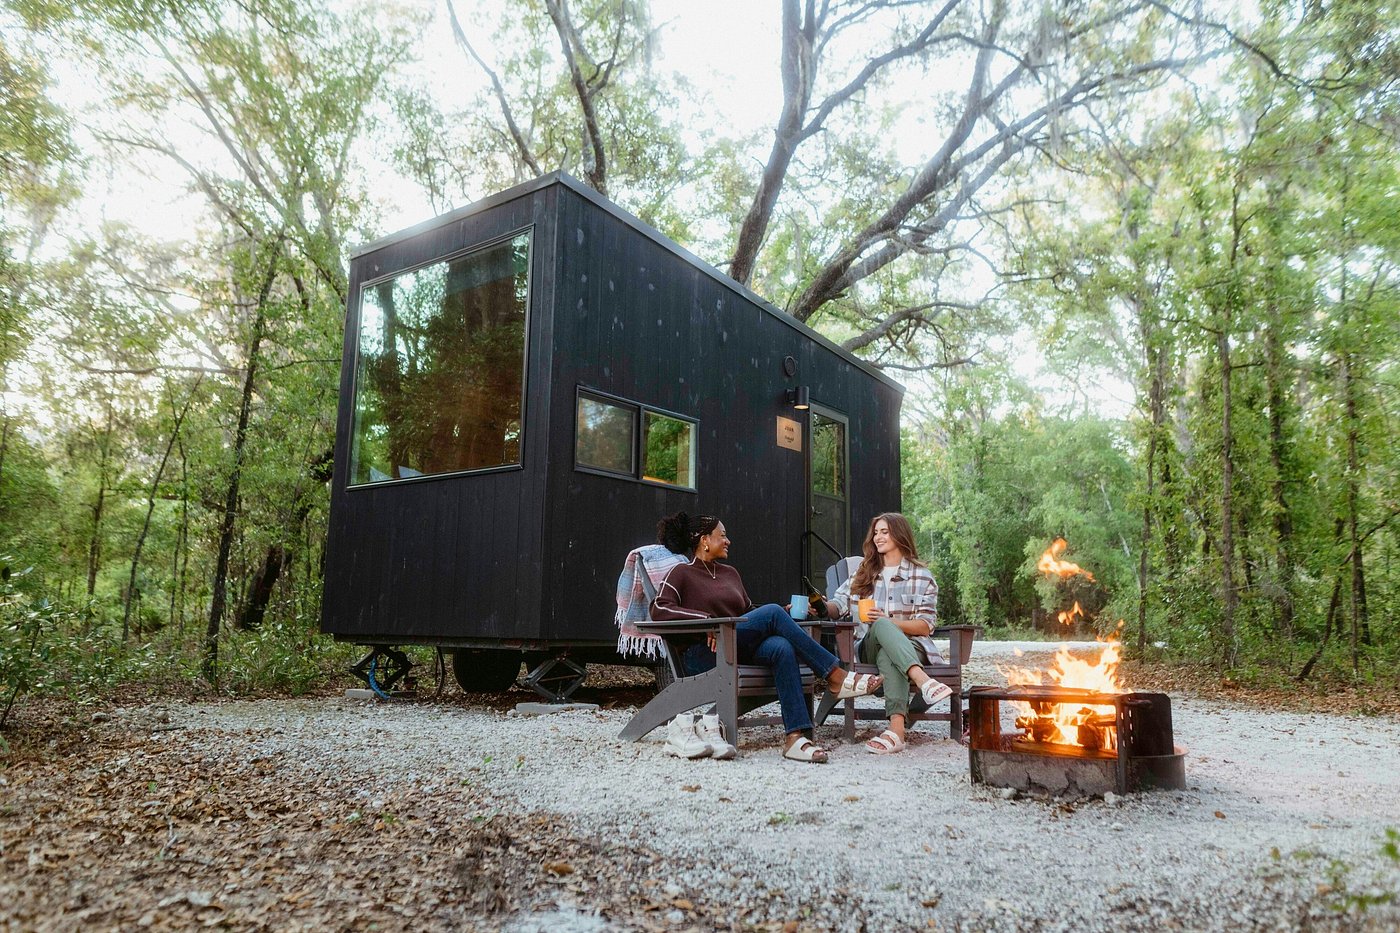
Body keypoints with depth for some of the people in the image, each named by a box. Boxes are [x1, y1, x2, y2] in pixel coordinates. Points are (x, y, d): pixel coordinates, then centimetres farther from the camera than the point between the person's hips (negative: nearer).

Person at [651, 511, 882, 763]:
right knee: (773, 612, -23)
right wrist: (707, 619, -21)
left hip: (740, 648, 6)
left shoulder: (730, 573, 24)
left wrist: (785, 617, 8)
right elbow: (659, 610, -11)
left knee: (782, 647, -29)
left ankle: (796, 736, -39)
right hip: (705, 654, -6)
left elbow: (748, 610, 28)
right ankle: (835, 676, -18)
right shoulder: (682, 573, 4)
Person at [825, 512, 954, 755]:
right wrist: (823, 607, -15)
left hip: (911, 646, -1)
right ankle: (923, 680, -58)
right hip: (869, 646, 1)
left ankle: (896, 729, -59)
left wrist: (889, 622, -16)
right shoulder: (863, 571, 19)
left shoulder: (921, 576, 9)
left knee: (888, 655, -39)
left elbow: (926, 625, 0)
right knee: (880, 625, -36)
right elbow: (839, 604, 9)